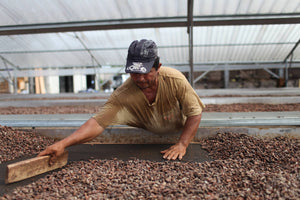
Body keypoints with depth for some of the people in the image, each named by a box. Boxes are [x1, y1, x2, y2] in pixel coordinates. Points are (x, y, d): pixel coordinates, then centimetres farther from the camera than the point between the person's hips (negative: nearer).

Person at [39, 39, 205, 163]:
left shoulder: (175, 80, -35)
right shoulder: (123, 95, -37)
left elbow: (195, 114, -27)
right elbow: (97, 123, -42)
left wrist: (182, 144, -37)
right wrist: (63, 143, -55)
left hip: (178, 131, 0)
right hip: (146, 133, 0)